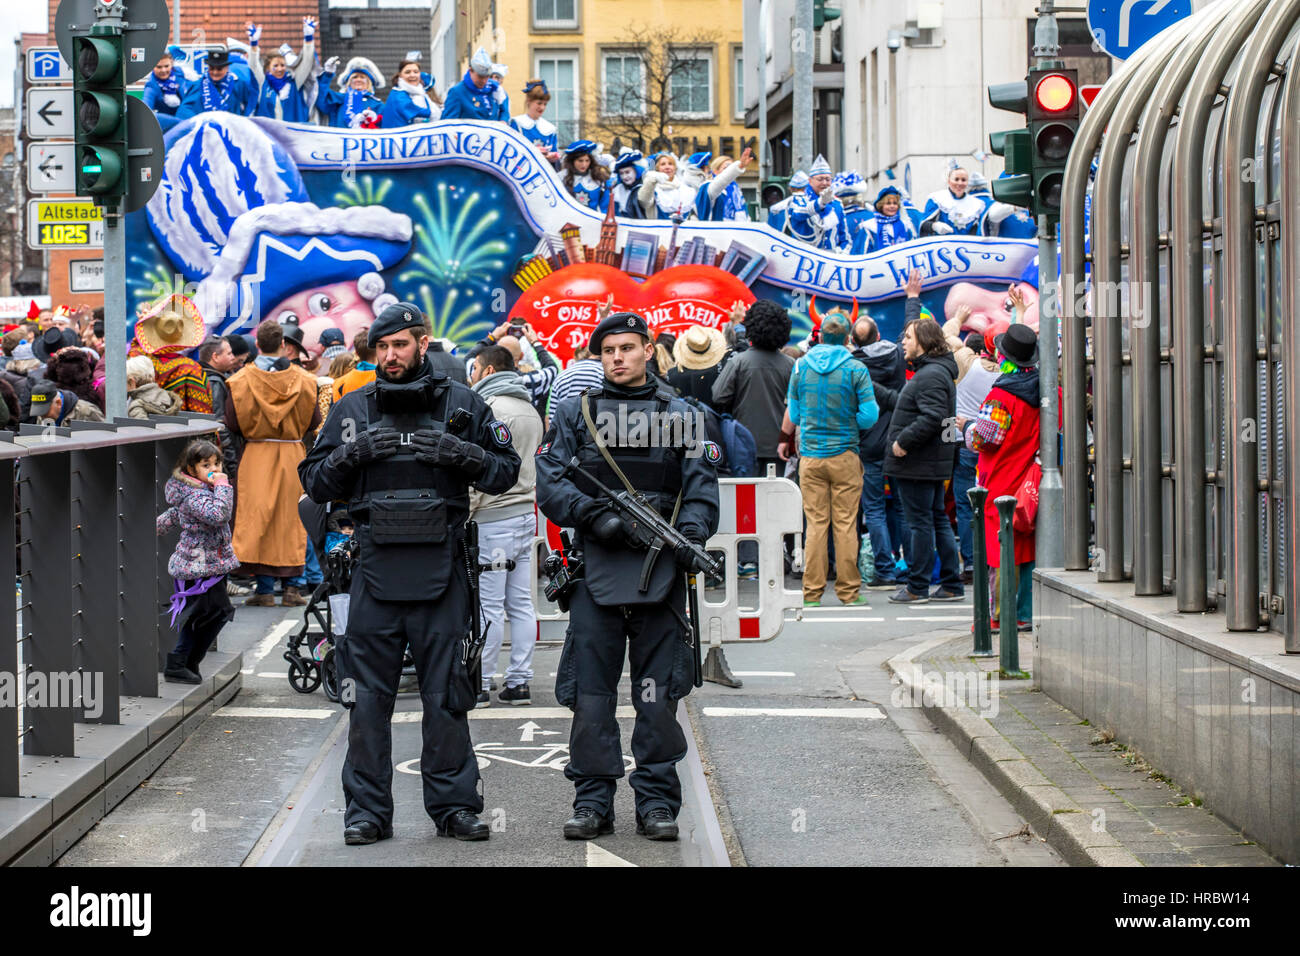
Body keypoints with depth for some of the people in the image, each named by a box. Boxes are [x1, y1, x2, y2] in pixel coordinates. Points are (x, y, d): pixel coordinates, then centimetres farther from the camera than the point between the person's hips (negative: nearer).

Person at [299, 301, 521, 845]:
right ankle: (367, 810, 10)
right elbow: (315, 483, 10)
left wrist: (460, 454, -11)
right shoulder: (352, 410, 9)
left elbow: (505, 472, 7)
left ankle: (453, 804, 13)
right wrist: (351, 453, -8)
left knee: (446, 694, 4)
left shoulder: (462, 405, 6)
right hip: (376, 570, 1)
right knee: (368, 697, 2)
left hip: (442, 570, -1)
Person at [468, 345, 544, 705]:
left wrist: (462, 514, -12)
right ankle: (518, 681, 10)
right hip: (526, 513, 9)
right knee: (521, 604, 8)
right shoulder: (531, 411, 17)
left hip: (492, 518, -9)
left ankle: (479, 684, -3)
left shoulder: (490, 408, -11)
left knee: (489, 606, -6)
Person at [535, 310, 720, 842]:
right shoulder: (574, 413, 10)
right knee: (590, 691, 1)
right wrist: (595, 516, -14)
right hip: (596, 565, 0)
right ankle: (593, 801, 9)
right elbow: (551, 484, 2)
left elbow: (701, 485, 6)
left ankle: (657, 802, 10)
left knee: (659, 693, 2)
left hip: (661, 569, 0)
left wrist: (693, 536, -12)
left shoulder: (679, 414, 12)